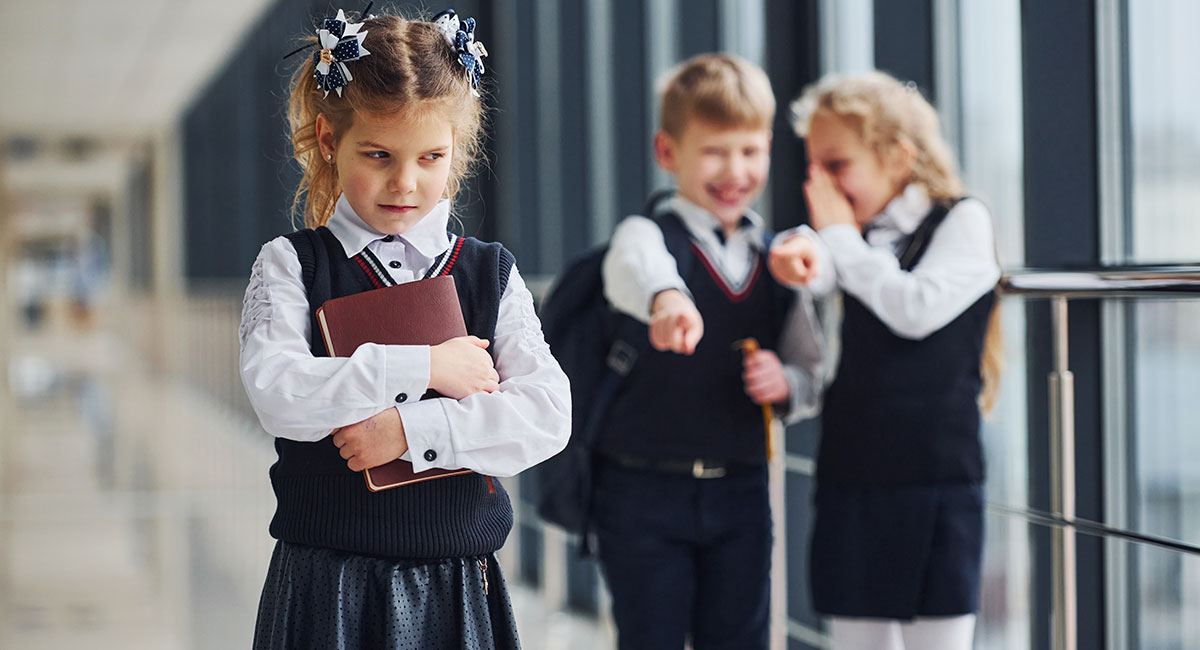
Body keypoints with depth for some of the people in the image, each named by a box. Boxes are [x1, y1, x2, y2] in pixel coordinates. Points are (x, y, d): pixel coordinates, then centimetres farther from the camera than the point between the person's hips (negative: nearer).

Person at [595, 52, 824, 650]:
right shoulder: (647, 235, -7)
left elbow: (812, 372, 14)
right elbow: (636, 269, -34)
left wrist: (786, 384, -10)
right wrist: (667, 299, -57)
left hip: (740, 490, 4)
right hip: (644, 493, -4)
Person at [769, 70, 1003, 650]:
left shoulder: (962, 221, -2)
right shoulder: (855, 242, 12)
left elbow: (918, 309, -16)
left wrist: (839, 237, -8)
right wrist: (800, 252, -33)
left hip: (936, 477, -4)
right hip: (849, 478, 5)